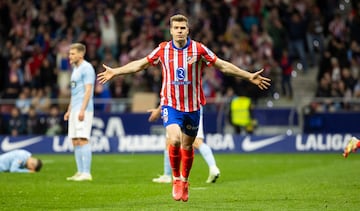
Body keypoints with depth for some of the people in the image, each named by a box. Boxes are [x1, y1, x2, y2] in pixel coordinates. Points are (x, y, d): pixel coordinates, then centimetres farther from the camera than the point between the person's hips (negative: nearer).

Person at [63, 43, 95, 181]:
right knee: (75, 141, 8)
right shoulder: (75, 69, 20)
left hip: (83, 110, -10)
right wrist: (69, 110, 23)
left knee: (83, 140, -13)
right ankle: (80, 172, 10)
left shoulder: (87, 68, -9)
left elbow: (88, 90, -16)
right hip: (75, 110, 10)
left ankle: (86, 173, -14)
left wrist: (82, 110, -22)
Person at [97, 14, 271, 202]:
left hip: (192, 106, 1)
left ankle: (184, 182, 32)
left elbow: (223, 66, 1)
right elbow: (139, 64, 11)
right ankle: (176, 179, 0)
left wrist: (249, 76, -2)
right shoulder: (163, 49, -1)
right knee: (174, 140, -22)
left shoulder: (198, 49, -5)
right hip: (170, 104, -1)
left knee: (187, 146, 9)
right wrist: (114, 72, 14)